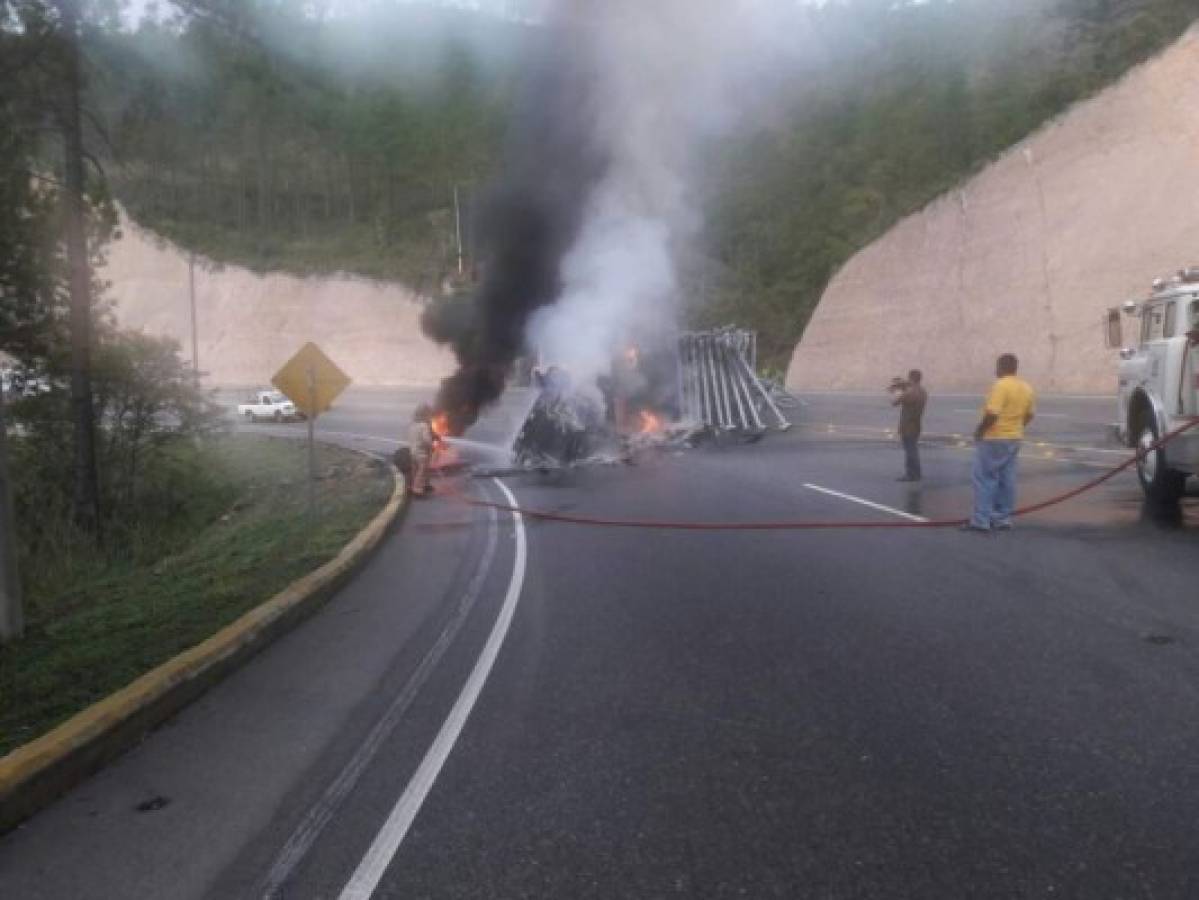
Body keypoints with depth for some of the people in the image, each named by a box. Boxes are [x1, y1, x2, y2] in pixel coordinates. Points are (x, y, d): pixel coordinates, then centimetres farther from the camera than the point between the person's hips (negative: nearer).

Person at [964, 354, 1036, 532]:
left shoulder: (1001, 385, -18)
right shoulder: (1026, 387, 9)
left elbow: (992, 415, -25)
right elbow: (1030, 414, 15)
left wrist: (979, 431, -12)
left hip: (994, 438, -8)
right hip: (1014, 438, 8)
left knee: (984, 478, -3)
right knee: (1006, 479, 11)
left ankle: (981, 521, -4)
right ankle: (1003, 519, 13)